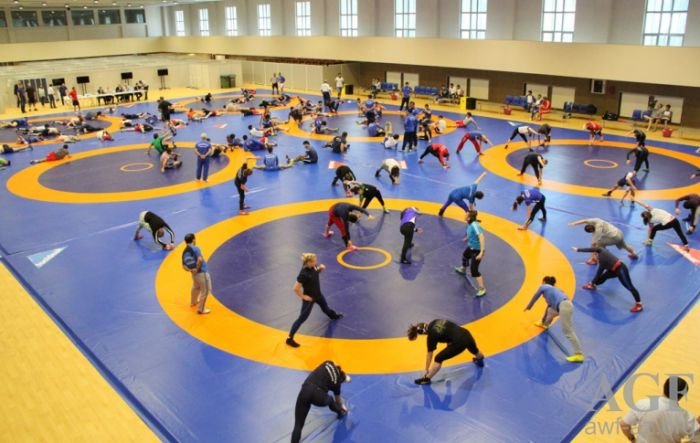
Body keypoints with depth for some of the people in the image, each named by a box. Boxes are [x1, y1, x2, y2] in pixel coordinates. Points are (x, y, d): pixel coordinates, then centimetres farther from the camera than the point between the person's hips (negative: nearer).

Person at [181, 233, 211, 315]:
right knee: (205, 291, 4)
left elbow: (184, 266, 8)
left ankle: (193, 302, 53)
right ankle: (201, 309, 9)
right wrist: (197, 268, -17)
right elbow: (200, 259, -30)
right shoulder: (195, 248, -15)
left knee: (196, 287, 32)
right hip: (202, 272, -8)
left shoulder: (184, 252, 7)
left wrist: (190, 270, -5)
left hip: (194, 274, 8)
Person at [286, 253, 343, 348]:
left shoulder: (313, 266, -14)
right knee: (302, 318, 1)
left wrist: (321, 268, -11)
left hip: (318, 294, 8)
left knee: (325, 308, 35)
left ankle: (333, 315, 70)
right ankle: (289, 339, 12)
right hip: (309, 298, -8)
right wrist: (303, 297, -19)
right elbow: (296, 288, -33)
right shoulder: (304, 274, -37)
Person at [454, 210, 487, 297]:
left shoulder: (474, 225, -31)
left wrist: (482, 252, -43)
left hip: (477, 250, -10)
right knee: (465, 256, 36)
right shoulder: (470, 224, -4)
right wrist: (467, 238, 37)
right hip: (471, 247, 10)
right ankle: (463, 269, 68)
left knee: (474, 270, -11)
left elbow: (481, 237, -38)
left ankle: (482, 289, -2)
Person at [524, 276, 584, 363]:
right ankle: (544, 324, 62)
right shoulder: (552, 290, 35)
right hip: (565, 305, 9)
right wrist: (543, 320, 51)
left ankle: (579, 354, -18)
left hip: (564, 306, -9)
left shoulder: (544, 287, 16)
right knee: (550, 311, 36)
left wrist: (528, 307, 46)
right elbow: (549, 305, 42)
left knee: (568, 331, -12)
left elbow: (535, 297, 28)